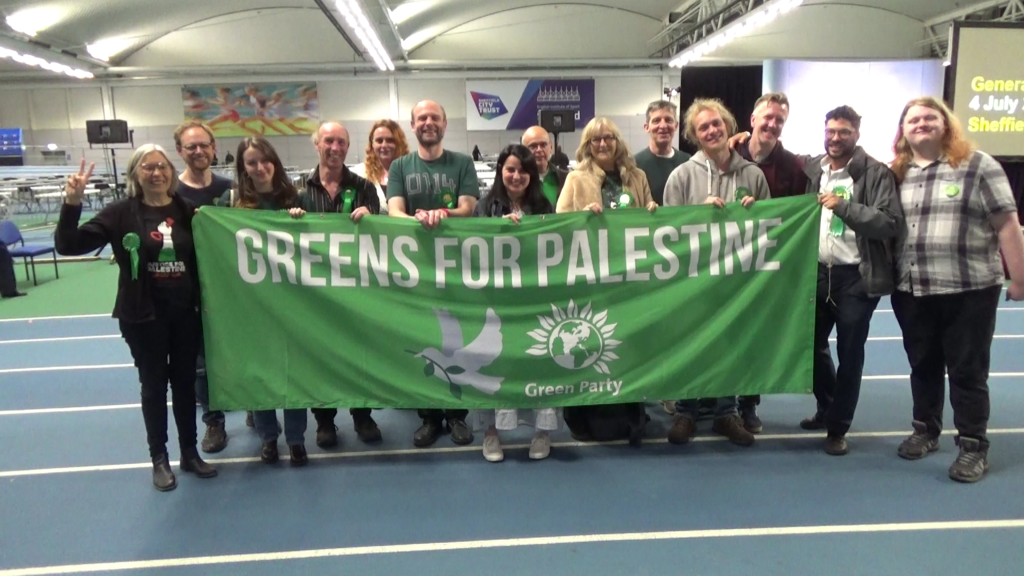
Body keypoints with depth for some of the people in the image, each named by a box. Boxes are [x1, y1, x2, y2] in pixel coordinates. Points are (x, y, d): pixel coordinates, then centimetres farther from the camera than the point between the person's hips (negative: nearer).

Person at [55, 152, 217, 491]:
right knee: (154, 385, 10)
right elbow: (67, 245, -10)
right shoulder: (121, 213, -6)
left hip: (186, 312, 2)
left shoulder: (188, 210, 1)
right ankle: (159, 459, 26)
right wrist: (72, 204, -23)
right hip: (143, 316, -2)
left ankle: (190, 453, 29)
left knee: (185, 383, 13)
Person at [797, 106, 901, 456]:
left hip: (857, 277, -5)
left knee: (849, 354, 4)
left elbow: (890, 223, -15)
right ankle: (827, 408, 37)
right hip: (817, 273, 5)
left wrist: (843, 206, -22)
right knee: (812, 344, 16)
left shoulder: (876, 173, -7)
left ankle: (838, 427, 18)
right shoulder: (810, 170, 7)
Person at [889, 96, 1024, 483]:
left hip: (970, 290, -4)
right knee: (923, 366, 15)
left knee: (967, 371, 4)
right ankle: (925, 430, 31)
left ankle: (973, 446, 17)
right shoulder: (896, 174, 8)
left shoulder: (978, 165, -3)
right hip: (912, 292, 4)